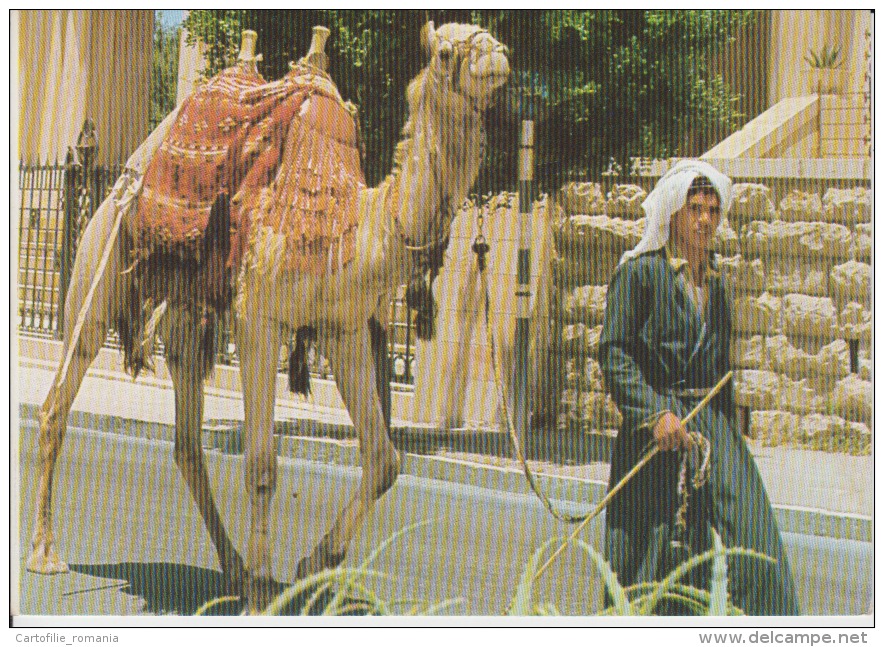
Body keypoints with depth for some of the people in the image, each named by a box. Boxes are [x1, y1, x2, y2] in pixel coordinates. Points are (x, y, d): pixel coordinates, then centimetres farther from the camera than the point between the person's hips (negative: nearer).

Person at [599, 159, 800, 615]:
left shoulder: (716, 283, 18)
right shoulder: (639, 271, -2)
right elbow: (613, 353, -9)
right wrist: (655, 412, -19)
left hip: (713, 425, 5)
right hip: (652, 428, -5)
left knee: (746, 531, -8)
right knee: (649, 555, -2)